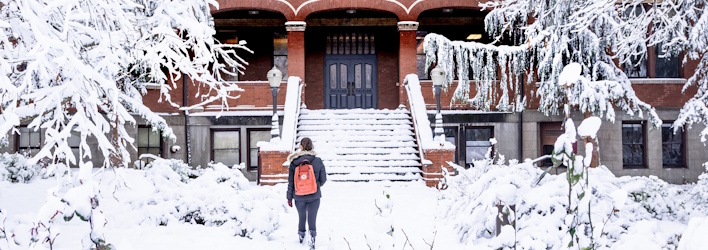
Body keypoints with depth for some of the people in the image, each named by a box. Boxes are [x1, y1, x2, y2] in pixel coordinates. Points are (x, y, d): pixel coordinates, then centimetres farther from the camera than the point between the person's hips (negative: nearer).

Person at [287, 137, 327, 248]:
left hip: (299, 197, 1)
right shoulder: (318, 161, -7)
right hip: (314, 196, -1)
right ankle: (312, 239, -17)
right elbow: (323, 179, 0)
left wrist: (289, 197, 6)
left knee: (302, 217, 21)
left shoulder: (294, 162, -6)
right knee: (312, 219, 1)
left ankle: (301, 236, 39)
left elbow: (290, 182, -2)